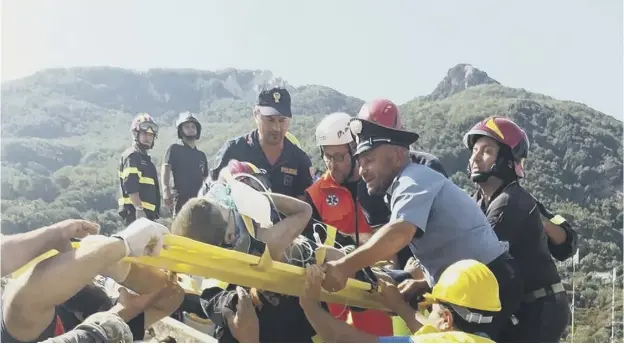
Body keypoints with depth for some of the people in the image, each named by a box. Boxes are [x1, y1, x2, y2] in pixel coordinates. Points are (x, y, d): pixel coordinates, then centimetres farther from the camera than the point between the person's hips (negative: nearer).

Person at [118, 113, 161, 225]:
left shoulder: (145, 158, 22)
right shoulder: (131, 156, -8)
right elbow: (130, 187, -19)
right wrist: (139, 209, -24)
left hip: (147, 212, 10)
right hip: (135, 211, -10)